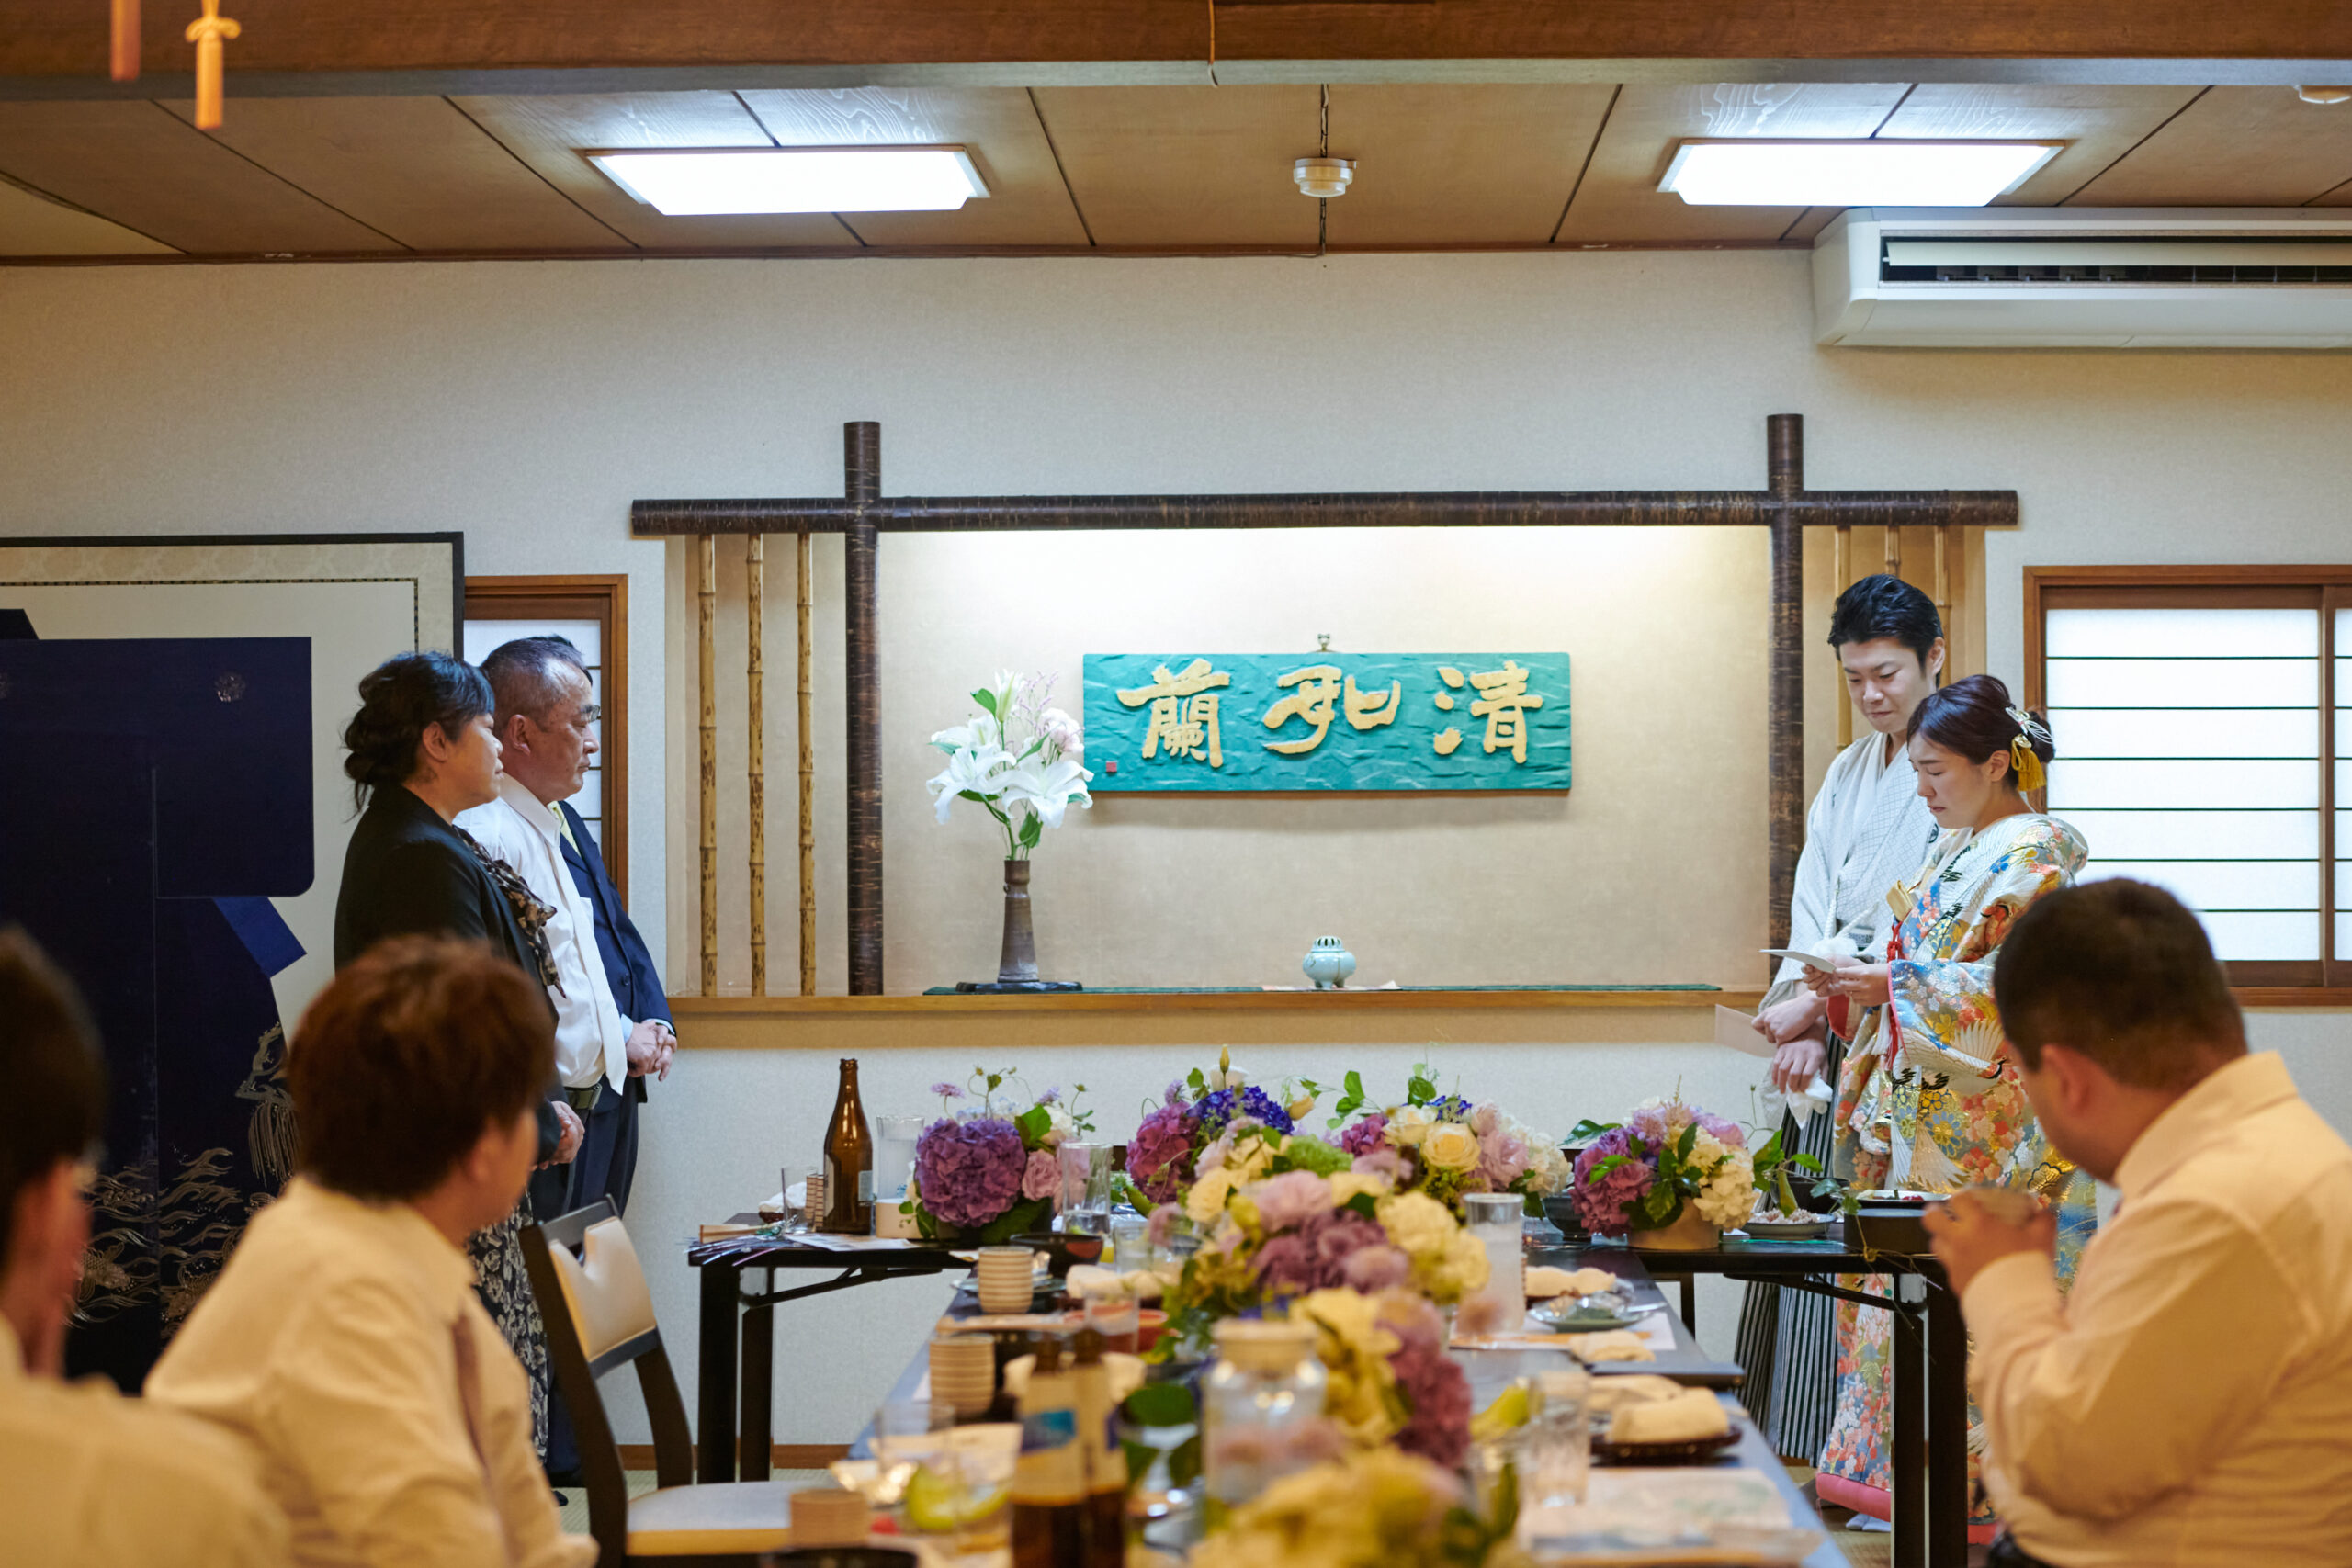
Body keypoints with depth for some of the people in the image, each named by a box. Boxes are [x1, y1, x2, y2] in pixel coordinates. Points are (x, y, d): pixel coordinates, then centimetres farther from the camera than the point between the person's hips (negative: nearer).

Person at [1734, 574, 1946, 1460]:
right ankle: (1801, 1457, 10)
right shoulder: (1848, 774, 18)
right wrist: (1806, 1029, -5)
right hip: (1832, 1048, 7)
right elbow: (1814, 910, 8)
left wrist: (1816, 1004, -15)